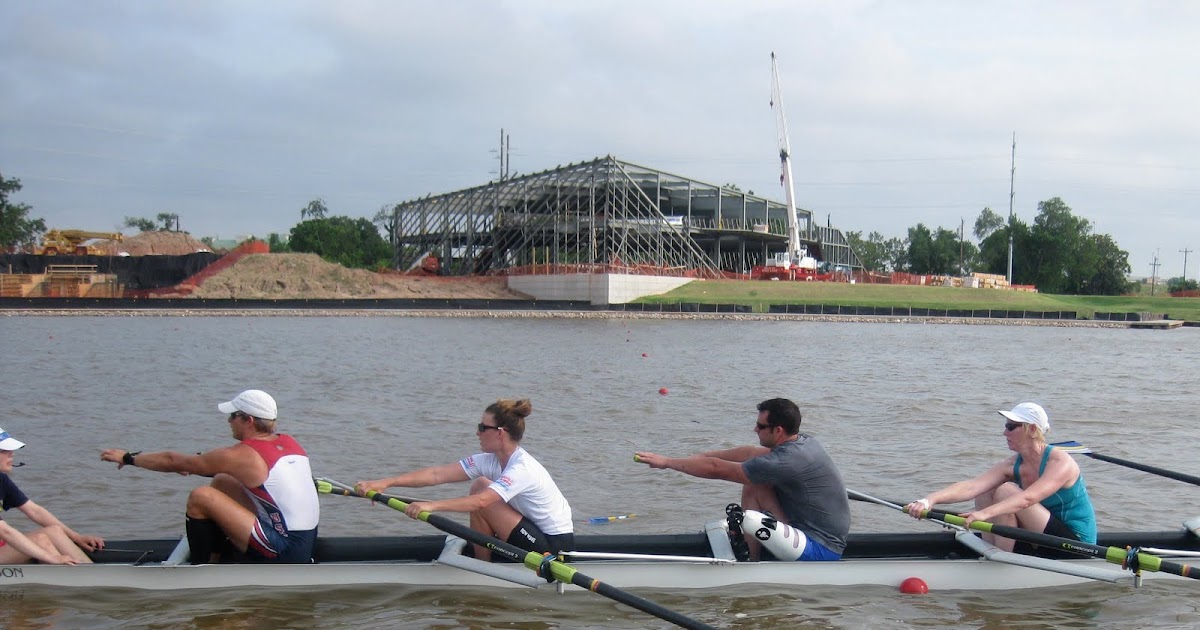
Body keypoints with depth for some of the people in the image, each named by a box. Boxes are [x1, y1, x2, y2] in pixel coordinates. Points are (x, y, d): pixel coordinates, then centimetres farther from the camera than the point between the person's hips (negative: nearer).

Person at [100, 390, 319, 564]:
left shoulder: (242, 455, -12)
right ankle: (212, 562, 25)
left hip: (284, 555, -9)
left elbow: (173, 461, 1)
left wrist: (128, 458, 14)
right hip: (306, 545, 9)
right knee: (221, 482, 19)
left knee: (201, 497, -9)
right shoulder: (289, 443, 8)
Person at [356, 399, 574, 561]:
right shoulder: (490, 460, 0)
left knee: (481, 490, -17)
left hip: (555, 546, -9)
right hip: (539, 536, 9)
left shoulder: (522, 469, -24)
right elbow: (437, 474, -8)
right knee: (479, 486, 6)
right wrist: (386, 483, -15)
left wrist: (432, 505, -44)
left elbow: (481, 501, -39)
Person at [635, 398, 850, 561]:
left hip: (821, 551, -9)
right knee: (753, 487, 6)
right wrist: (699, 456, 12)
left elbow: (717, 470, -19)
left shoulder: (784, 462, -25)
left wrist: (666, 462, -9)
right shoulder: (804, 441, 2)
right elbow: (749, 453, 12)